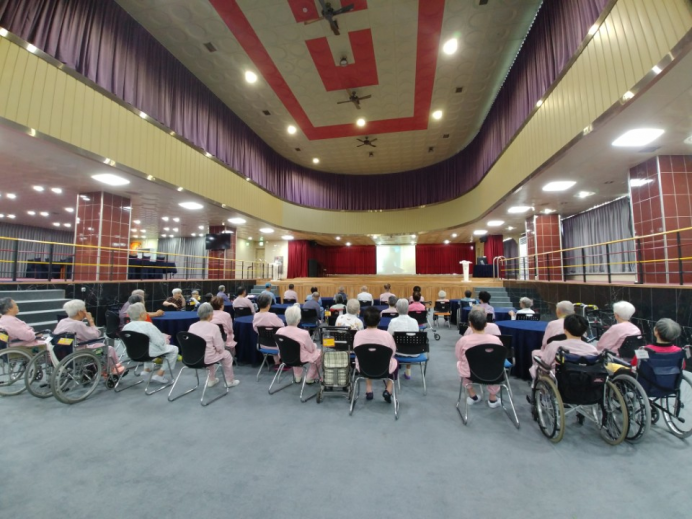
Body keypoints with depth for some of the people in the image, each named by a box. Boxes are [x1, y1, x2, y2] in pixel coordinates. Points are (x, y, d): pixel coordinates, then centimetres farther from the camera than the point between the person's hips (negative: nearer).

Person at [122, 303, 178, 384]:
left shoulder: (126, 327, -4)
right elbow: (160, 342, -22)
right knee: (174, 349, 10)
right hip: (147, 353, -7)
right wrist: (165, 339, 0)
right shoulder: (147, 325, -24)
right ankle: (159, 374, 5)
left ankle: (147, 369, 33)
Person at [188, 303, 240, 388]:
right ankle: (230, 381, 30)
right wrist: (220, 350, 8)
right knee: (226, 354, 20)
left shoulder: (192, 326, -2)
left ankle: (212, 380, 40)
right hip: (206, 358, -6)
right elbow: (219, 348, -14)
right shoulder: (213, 327, -18)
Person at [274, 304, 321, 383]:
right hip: (300, 359, -4)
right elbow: (311, 349, -14)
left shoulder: (279, 331, -19)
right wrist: (314, 345, 10)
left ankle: (297, 377, 39)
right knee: (319, 352, 21)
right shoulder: (304, 333, -32)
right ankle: (309, 378, 29)